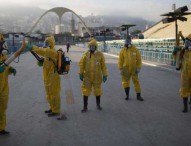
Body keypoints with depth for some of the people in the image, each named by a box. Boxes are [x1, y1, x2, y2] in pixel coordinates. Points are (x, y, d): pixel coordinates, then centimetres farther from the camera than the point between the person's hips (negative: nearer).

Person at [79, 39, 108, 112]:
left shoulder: (100, 54, -5)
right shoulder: (86, 54, -3)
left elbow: (103, 65, -2)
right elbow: (81, 64, 2)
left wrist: (105, 75, -2)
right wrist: (81, 73, 0)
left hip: (97, 77, 0)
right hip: (87, 76, 0)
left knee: (97, 90, 14)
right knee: (85, 91, 0)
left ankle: (98, 104, 33)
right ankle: (85, 107, 10)